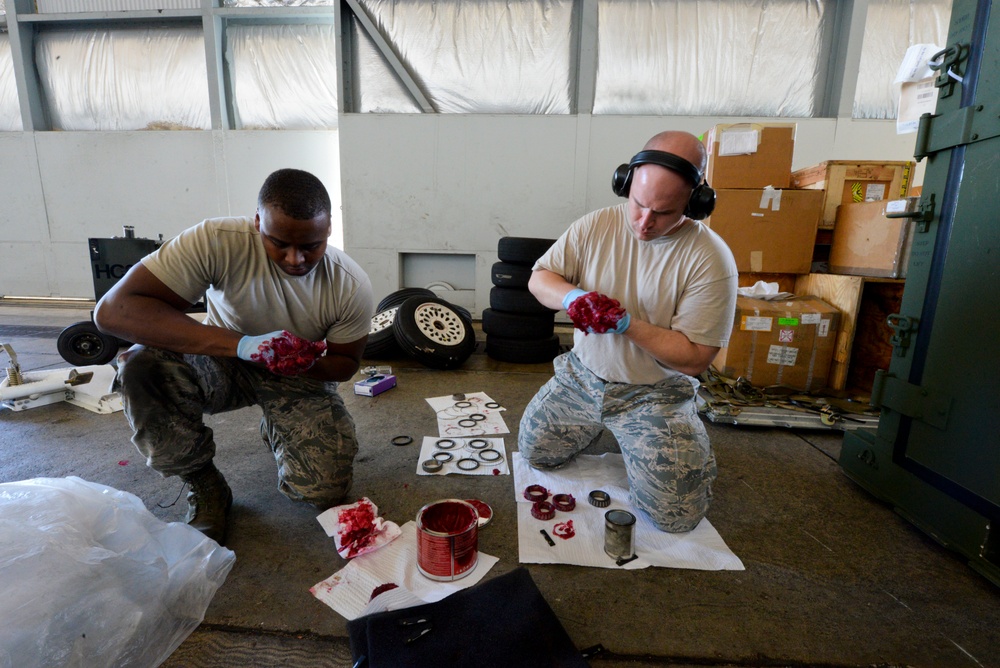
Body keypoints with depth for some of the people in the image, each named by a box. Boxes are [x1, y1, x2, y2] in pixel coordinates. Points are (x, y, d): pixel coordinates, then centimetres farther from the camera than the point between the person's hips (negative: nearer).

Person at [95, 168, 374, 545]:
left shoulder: (351, 285, -21)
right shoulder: (217, 242, -27)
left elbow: (346, 363, -6)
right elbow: (113, 311, -32)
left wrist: (308, 363, -30)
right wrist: (241, 344, -42)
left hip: (300, 378, 0)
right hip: (222, 360, 1)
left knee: (324, 492, -16)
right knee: (141, 368, -32)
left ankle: (276, 433, 20)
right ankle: (204, 488, -5)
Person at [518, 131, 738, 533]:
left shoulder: (710, 260, -19)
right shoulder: (596, 225, -8)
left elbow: (694, 359, -18)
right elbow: (539, 277, -2)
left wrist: (626, 322, -30)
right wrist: (572, 296, -25)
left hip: (655, 393, -3)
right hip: (581, 376, 4)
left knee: (676, 515, -6)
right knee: (534, 453, 10)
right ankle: (605, 427, 34)